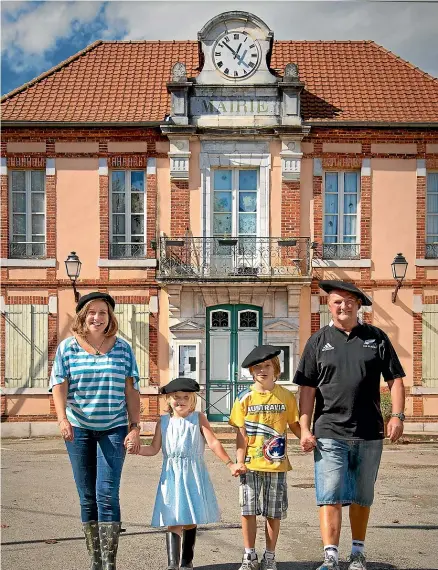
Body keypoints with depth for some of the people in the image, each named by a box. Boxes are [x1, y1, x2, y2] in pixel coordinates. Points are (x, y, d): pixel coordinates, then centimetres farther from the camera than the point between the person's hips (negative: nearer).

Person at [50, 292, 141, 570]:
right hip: (78, 428, 1)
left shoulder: (123, 348, 3)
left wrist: (135, 427, -4)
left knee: (107, 494, -9)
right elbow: (59, 386, -4)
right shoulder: (68, 347, 3)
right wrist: (63, 419, -20)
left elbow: (131, 390, 3)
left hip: (113, 429, -1)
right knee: (87, 497, 7)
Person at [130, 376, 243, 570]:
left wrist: (230, 464, -12)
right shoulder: (163, 422, 6)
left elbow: (213, 442, -5)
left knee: (190, 521, 7)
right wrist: (137, 449, -14)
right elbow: (154, 449, 6)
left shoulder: (198, 418, 1)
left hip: (193, 475, 0)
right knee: (173, 521, -4)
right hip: (171, 476, 1)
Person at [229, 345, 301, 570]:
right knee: (248, 511, 3)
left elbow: (294, 425, 6)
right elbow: (241, 434, -1)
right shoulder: (245, 398, -1)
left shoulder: (286, 396, 1)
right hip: (251, 464, 0)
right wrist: (239, 462, -7)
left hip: (276, 464, 0)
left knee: (273, 513, 7)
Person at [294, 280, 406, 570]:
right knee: (330, 496, -8)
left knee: (362, 497, 13)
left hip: (369, 434, 2)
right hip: (330, 434, -1)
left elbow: (395, 379, 6)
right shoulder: (318, 341, 4)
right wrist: (305, 428, -3)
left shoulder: (376, 337, 6)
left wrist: (398, 415, -7)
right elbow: (307, 389, 3)